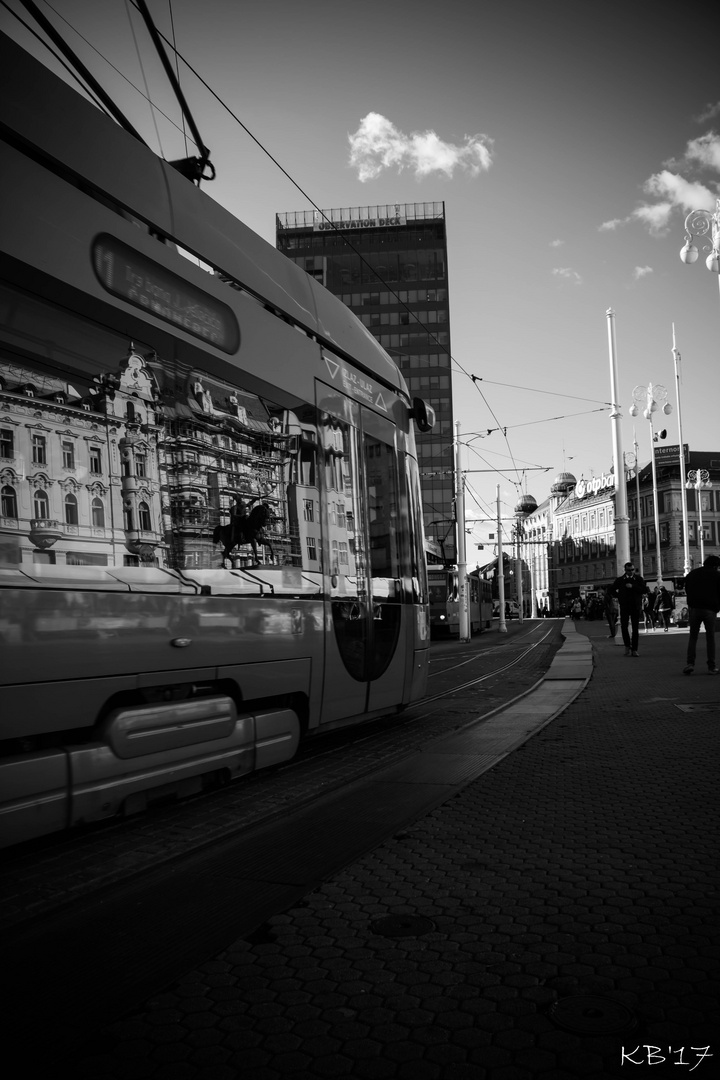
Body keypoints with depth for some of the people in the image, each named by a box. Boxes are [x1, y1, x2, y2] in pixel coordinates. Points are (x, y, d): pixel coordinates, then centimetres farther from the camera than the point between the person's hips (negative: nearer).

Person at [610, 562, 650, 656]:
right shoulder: (620, 580, 6)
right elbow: (612, 589, 18)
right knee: (624, 626, -6)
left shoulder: (639, 579, 4)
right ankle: (627, 646, 12)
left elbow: (645, 590, -8)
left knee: (635, 628, 0)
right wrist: (619, 596, 7)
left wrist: (632, 587, -15)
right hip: (624, 606, 0)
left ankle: (634, 649, 4)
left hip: (636, 606, 0)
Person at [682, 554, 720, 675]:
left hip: (694, 609, 2)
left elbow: (687, 590, 16)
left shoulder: (692, 574, 14)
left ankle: (690, 663, -7)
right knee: (710, 638, 6)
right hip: (710, 610, -2)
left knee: (693, 637, 7)